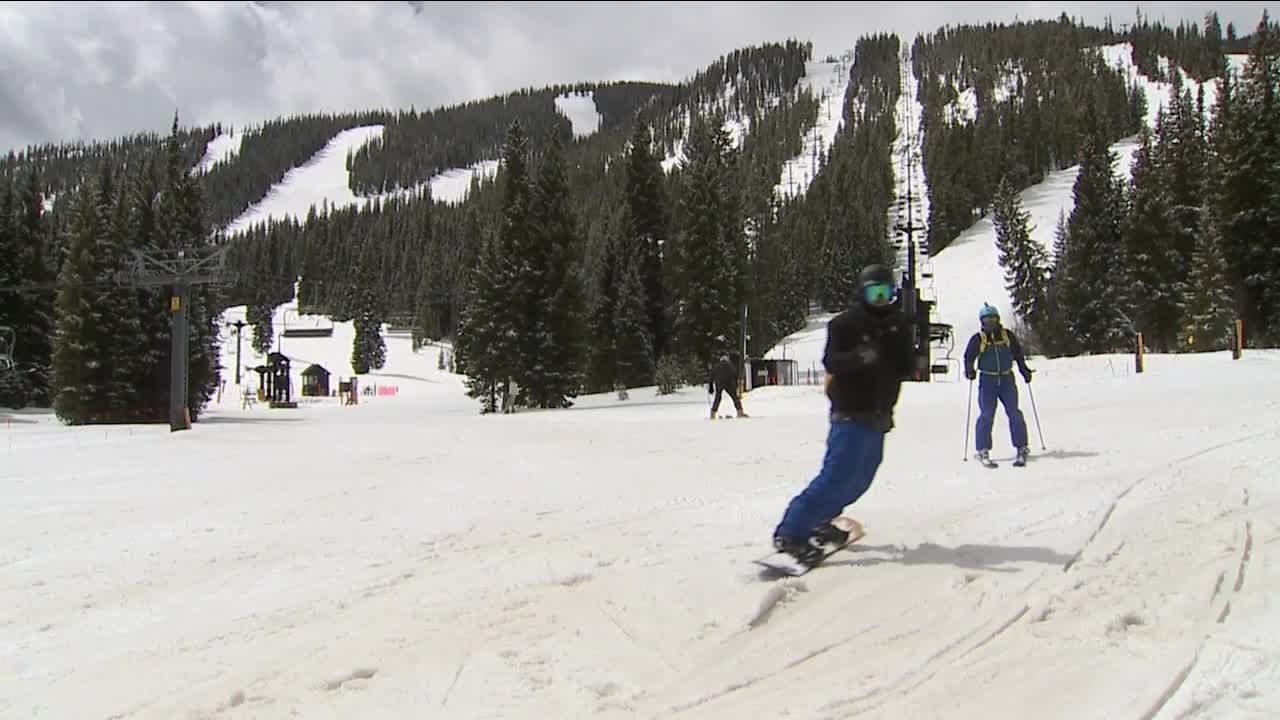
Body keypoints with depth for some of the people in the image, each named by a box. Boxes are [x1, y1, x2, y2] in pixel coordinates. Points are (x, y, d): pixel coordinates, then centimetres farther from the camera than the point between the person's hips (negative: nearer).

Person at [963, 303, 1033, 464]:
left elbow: (1018, 354, 15)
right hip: (987, 380, -2)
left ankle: (1022, 447, 8)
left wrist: (1024, 370, 10)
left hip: (1007, 379, 2)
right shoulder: (978, 339, -1)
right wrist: (970, 371, -18)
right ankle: (983, 450, -2)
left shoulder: (1008, 335, 6)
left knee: (1014, 413, -2)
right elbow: (968, 357, -1)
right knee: (986, 415, -8)